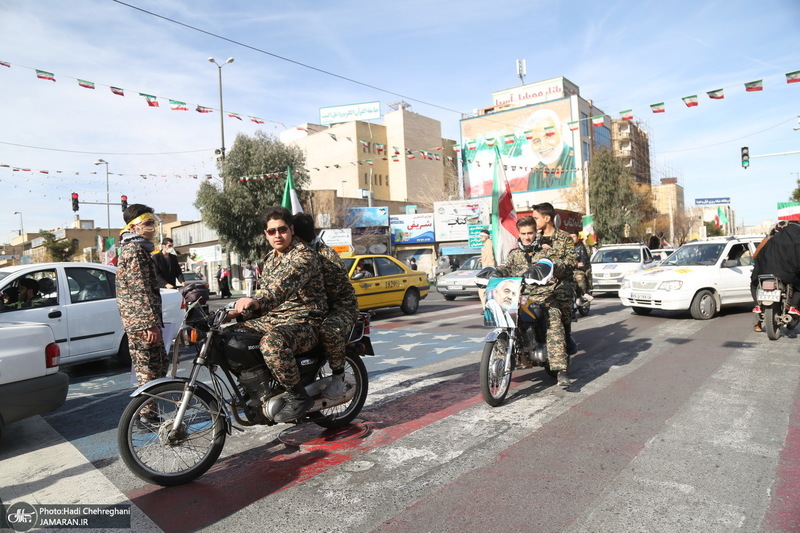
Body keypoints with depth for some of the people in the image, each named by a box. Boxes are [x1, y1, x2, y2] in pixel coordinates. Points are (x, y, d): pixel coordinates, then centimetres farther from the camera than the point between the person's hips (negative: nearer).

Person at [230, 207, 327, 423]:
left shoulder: (304, 255, -14)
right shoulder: (270, 259, 15)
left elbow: (285, 286, -33)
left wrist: (258, 302, -50)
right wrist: (243, 308, 7)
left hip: (305, 321, -9)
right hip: (274, 318, 9)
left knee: (272, 342, -38)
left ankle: (298, 396, -17)